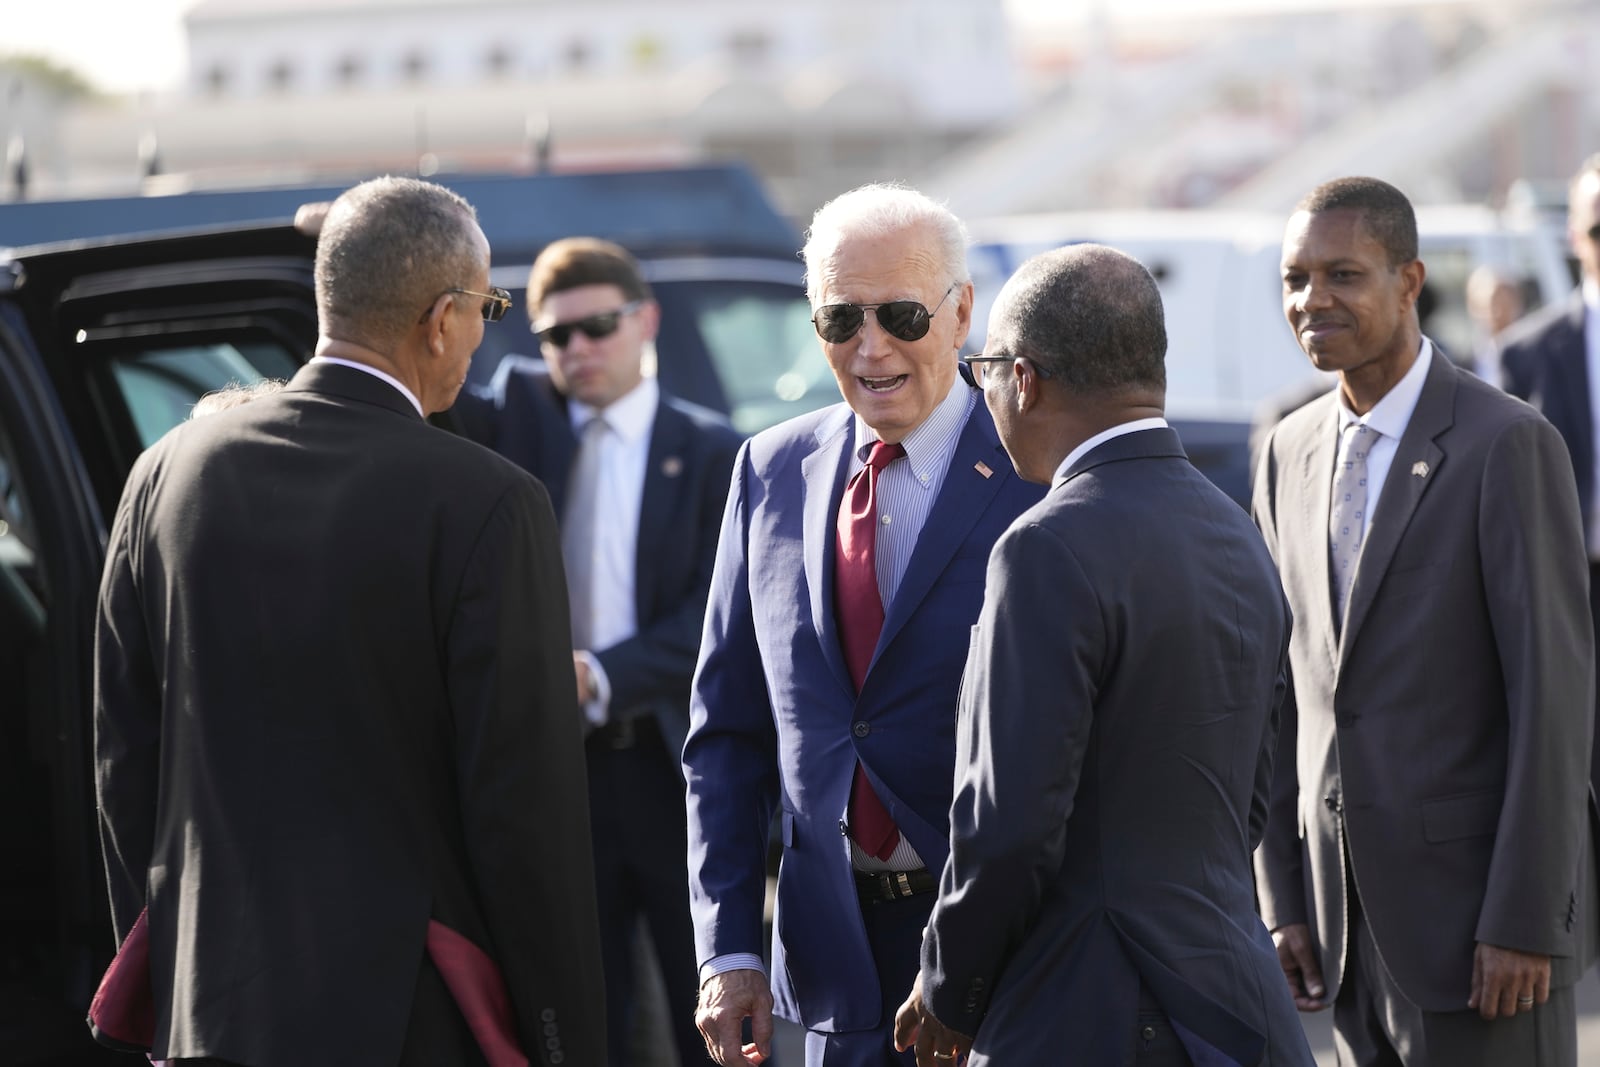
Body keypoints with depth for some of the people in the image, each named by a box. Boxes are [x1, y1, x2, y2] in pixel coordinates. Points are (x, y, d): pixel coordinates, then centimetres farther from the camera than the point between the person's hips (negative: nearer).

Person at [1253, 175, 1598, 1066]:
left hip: (1478, 910, -6)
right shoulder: (1292, 455, 11)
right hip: (1349, 917, 6)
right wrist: (1284, 900, 9)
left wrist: (1525, 921, -16)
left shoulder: (1510, 446, -10)